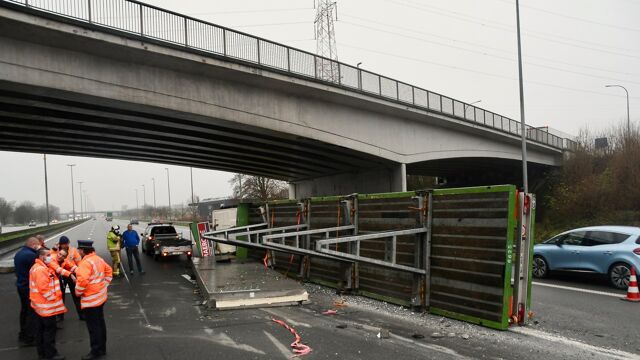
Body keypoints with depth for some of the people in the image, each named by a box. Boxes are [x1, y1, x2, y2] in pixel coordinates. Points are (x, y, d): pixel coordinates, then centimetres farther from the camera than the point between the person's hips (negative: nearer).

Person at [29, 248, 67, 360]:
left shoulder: (41, 267, 13)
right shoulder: (40, 269, -21)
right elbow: (44, 288, -25)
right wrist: (53, 300, -17)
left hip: (40, 305, 11)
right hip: (46, 305, -11)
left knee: (41, 329, 16)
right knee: (49, 329, -2)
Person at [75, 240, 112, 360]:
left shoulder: (85, 263, -20)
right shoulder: (98, 259, 8)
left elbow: (82, 281, -29)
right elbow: (109, 271, 18)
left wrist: (78, 293, -13)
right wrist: (105, 285, 16)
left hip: (91, 299, -9)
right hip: (100, 297, 9)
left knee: (93, 326, 0)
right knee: (100, 323, 17)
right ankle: (102, 348, 27)